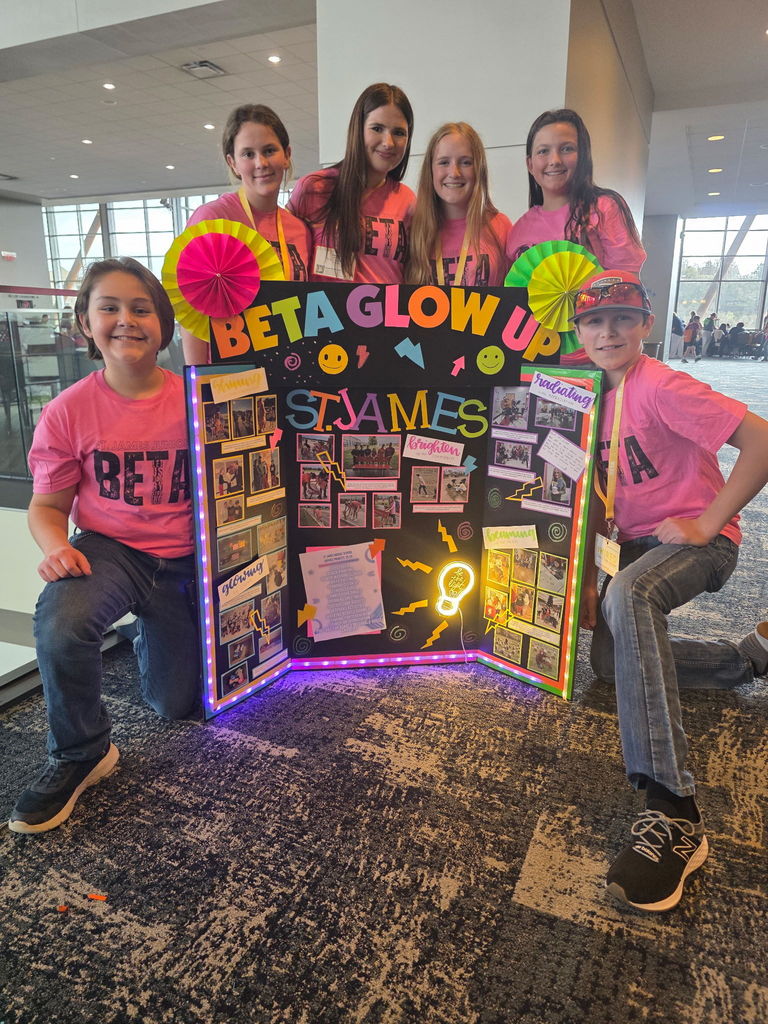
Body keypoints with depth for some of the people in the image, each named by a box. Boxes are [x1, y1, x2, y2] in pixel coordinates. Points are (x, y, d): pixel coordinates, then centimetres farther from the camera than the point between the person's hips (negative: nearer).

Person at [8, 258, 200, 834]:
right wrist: (56, 546, -20)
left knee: (175, 704, 5)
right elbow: (48, 505, 0)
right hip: (109, 549, 0)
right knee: (61, 625, -35)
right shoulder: (69, 412, -7)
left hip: (184, 560, 1)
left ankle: (151, 631, 42)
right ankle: (81, 754, -4)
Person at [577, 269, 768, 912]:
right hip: (637, 544, 9)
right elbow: (600, 492, 14)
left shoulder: (663, 388, -16)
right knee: (612, 664, 7)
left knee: (629, 597, -40)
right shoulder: (599, 396, 9)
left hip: (699, 540, -9)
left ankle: (674, 814, -41)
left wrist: (705, 523, -21)